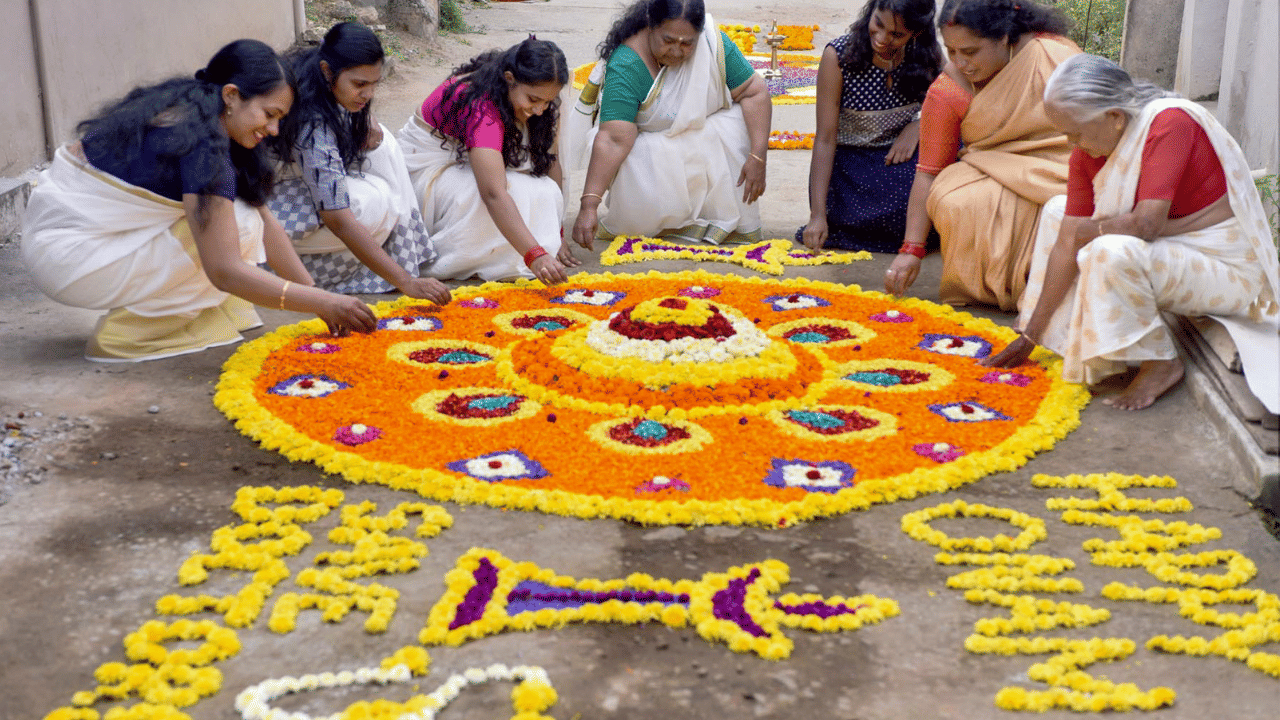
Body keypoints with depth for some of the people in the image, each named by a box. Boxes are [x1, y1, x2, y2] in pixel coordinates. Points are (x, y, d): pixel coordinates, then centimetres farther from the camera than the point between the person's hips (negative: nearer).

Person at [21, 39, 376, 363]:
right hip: (64, 252, -9)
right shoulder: (202, 142, -24)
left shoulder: (189, 110, 5)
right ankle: (127, 332, -8)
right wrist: (324, 302, -22)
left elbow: (265, 222, 7)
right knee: (238, 228, -17)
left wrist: (316, 295, 3)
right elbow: (225, 270, -27)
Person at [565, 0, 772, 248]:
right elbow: (614, 140, -35)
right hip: (652, 145, -3)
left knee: (737, 125, -26)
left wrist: (758, 158, -26)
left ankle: (734, 221, -10)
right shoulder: (625, 66, -28)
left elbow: (755, 92, -15)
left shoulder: (715, 44, -19)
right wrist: (589, 206, -45)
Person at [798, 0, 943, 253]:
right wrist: (818, 214, -21)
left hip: (900, 153, 3)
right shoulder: (838, 55, -16)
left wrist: (918, 126, -17)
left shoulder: (926, 53, -7)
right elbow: (825, 138, -15)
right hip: (850, 159, -3)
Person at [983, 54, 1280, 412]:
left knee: (1111, 252, -33)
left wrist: (1091, 229, -12)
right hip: (1172, 252, 8)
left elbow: (1147, 223, -33)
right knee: (1059, 209, 7)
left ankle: (1161, 363, -11)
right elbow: (1066, 245, -3)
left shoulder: (1170, 122, -25)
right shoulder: (1088, 153, -3)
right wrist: (1031, 335, -2)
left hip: (1232, 271, -8)